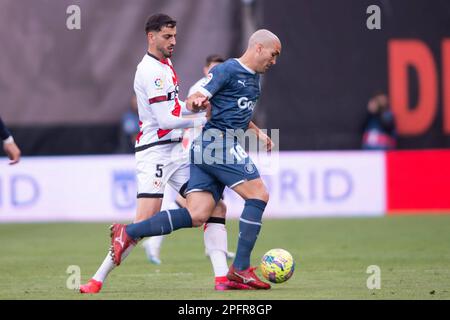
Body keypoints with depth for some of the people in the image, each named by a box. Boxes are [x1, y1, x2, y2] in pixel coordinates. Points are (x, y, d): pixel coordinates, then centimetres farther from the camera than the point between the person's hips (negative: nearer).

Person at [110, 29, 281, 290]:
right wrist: (198, 102, -33)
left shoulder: (254, 78, 22)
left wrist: (257, 131, 27)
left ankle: (127, 233, -4)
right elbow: (193, 101, -12)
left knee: (196, 216, -3)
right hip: (218, 141, -9)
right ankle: (241, 269, -10)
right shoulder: (228, 70, -7)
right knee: (258, 194, -12)